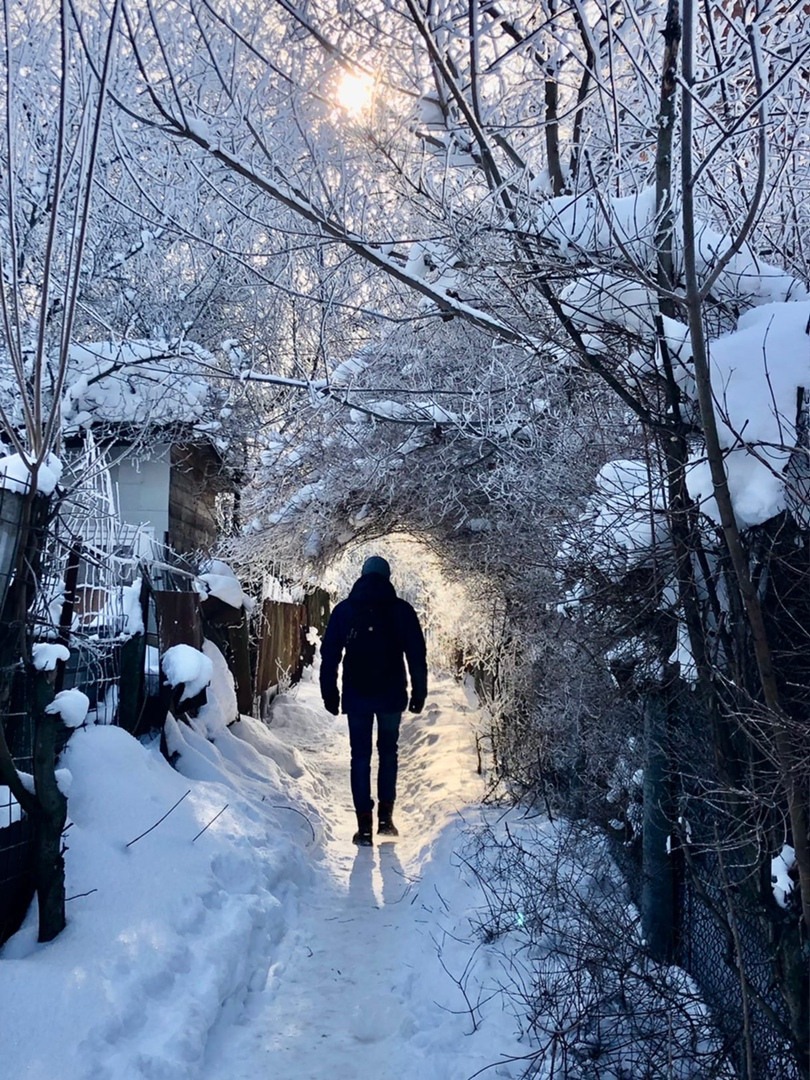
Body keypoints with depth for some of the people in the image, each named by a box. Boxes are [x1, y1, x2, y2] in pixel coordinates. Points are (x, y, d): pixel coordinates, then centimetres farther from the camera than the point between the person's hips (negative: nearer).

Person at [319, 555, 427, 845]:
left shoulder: (344, 609, 2)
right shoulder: (401, 609, -1)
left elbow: (329, 655, 1)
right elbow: (417, 655, -2)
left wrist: (330, 694, 7)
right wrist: (419, 691, 6)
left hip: (356, 695, 0)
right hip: (392, 694, 0)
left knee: (360, 755, 6)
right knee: (388, 751, 16)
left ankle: (365, 825, 3)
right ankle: (385, 817, 14)